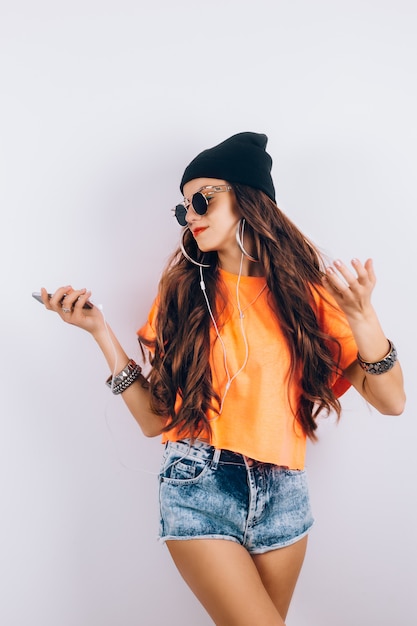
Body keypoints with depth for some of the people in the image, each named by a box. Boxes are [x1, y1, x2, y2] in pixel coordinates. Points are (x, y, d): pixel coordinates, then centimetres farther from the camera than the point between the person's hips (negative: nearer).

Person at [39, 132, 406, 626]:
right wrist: (99, 330, -6)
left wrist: (361, 315, -20)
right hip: (198, 488, -1)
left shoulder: (305, 286, 1)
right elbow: (156, 418, -1)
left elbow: (390, 401, -5)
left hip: (282, 492, 2)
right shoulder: (183, 291, 3)